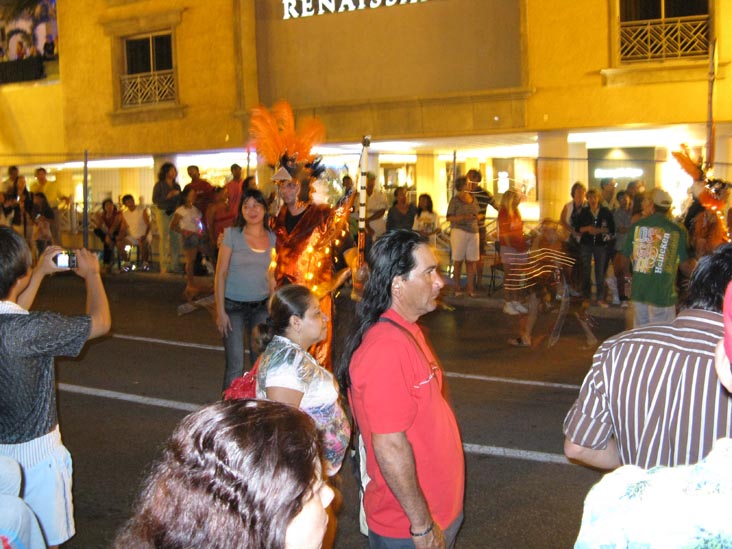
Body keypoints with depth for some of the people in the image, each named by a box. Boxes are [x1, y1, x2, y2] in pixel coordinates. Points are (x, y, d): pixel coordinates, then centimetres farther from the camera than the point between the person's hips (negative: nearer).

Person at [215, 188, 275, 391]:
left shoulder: (271, 237, 5)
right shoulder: (232, 235, -5)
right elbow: (221, 274, -5)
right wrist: (220, 311, -10)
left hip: (261, 306, 3)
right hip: (233, 306, -3)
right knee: (235, 366, -4)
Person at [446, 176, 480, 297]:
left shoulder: (473, 199, 12)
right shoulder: (455, 200, -3)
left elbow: (478, 213, 23)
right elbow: (449, 218, -7)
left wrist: (477, 216, -1)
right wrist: (463, 217, -18)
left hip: (473, 232, 4)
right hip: (459, 232, -4)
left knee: (471, 261, 1)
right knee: (458, 260, -1)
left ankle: (470, 287, 7)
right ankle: (456, 287, 7)